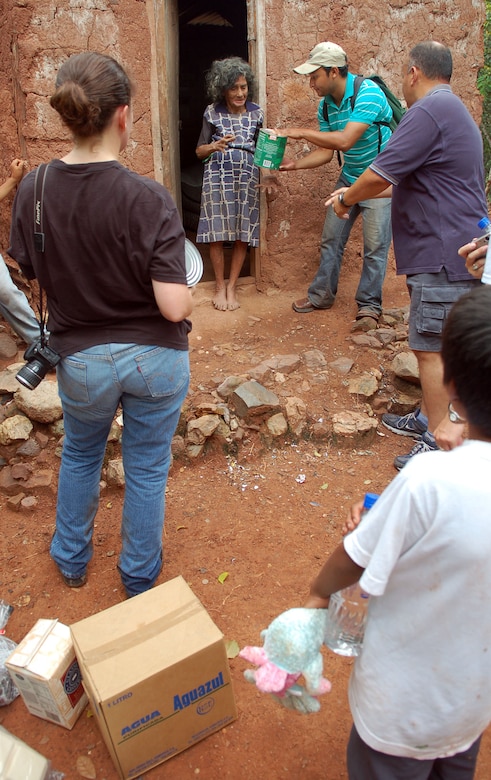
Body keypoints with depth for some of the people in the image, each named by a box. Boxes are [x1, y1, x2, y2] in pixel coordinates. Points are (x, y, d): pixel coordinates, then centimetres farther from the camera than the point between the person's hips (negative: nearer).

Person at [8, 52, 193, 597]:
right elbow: (174, 306, -25)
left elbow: (33, 275, -2)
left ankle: (71, 561, 49)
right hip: (155, 357, -2)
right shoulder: (147, 199, -23)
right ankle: (139, 578, 41)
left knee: (79, 456, 29)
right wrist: (187, 294, -2)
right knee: (147, 470, 18)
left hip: (82, 358, 3)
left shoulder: (33, 191, -12)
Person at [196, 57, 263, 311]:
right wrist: (215, 146, -16)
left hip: (247, 177, 2)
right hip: (218, 176, -2)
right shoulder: (212, 113, 2)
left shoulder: (256, 113, 8)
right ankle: (220, 286, 13)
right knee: (217, 233, -2)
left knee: (242, 234, 1)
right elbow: (199, 151, 4)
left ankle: (232, 287, 12)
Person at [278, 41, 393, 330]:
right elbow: (325, 152, 2)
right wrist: (294, 164, -13)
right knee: (331, 239, 9)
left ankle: (369, 306, 5)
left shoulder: (368, 93, -25)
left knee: (375, 246, -6)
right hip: (349, 177, 7)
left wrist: (302, 132, -27)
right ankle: (322, 295, 22)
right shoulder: (326, 105, -1)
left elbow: (345, 141, -34)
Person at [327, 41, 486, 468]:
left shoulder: (429, 110, -14)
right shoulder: (456, 111, 21)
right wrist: (355, 192, 23)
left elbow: (379, 175, -17)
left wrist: (346, 198, 2)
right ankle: (429, 418, 30)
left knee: (431, 347, -6)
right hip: (453, 251, 10)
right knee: (433, 344, 17)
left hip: (444, 253, -10)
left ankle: (438, 443, 2)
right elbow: (407, 181, 26)